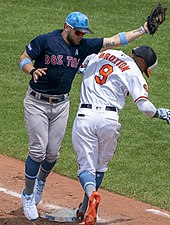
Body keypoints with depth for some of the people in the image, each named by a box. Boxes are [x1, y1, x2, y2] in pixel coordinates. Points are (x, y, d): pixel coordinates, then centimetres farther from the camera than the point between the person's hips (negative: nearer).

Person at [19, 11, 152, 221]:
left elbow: (114, 40, 3)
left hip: (61, 105, 4)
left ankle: (41, 181, 37)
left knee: (52, 153, 5)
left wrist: (144, 29, 0)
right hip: (37, 103, -4)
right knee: (38, 150, -9)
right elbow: (23, 58, -6)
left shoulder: (83, 46, 2)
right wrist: (32, 70, -29)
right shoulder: (45, 41, -11)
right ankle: (28, 195, 8)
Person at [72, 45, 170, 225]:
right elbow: (144, 106, -7)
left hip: (84, 116, 2)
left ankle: (91, 193, -30)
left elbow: (81, 67, 36)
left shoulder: (100, 55, 17)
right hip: (109, 120, -2)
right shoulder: (133, 72, 1)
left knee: (86, 166, 2)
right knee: (100, 166, 18)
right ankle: (84, 210, 19)